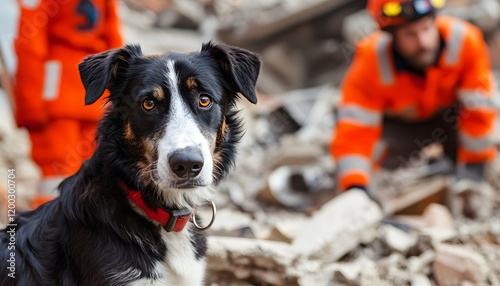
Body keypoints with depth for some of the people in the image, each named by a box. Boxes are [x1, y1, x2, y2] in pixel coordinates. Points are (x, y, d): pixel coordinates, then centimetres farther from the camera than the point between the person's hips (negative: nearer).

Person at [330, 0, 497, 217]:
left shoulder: (465, 39, -34)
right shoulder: (370, 64, -35)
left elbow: (478, 109, -26)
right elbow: (353, 133, -38)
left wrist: (473, 167, -22)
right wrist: (355, 187, -52)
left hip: (449, 111, 0)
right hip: (398, 123, 0)